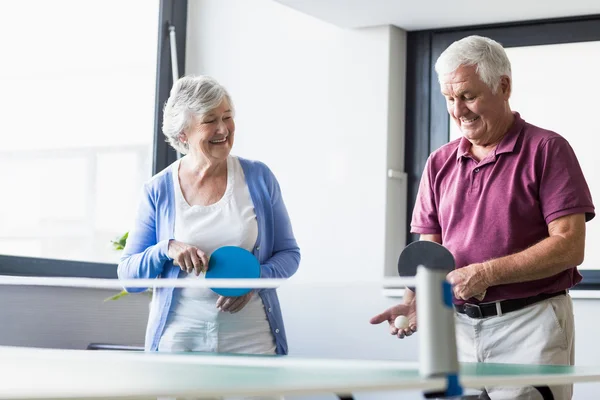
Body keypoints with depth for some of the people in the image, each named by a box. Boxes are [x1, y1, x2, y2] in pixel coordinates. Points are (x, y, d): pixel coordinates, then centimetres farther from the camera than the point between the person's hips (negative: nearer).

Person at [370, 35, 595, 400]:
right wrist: (416, 299, -7)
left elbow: (570, 246, -11)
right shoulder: (440, 163, 12)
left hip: (531, 325, -4)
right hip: (457, 325, 4)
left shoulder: (546, 150, -3)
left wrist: (486, 274, -18)